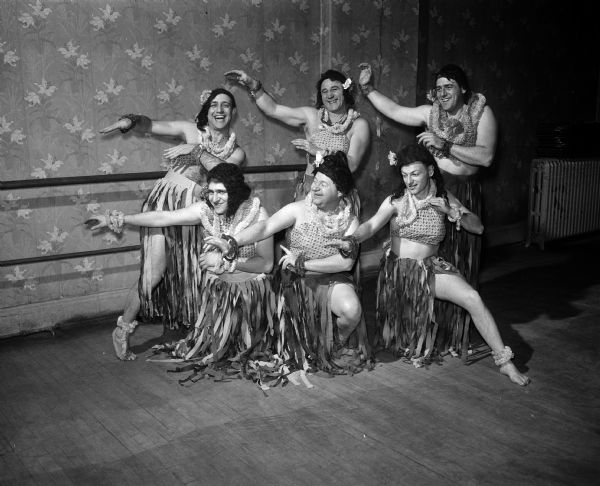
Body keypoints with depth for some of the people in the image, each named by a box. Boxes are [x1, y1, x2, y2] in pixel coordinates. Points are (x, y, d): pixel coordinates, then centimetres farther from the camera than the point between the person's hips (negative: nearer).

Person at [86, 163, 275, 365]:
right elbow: (161, 217, -17)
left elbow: (266, 264, -19)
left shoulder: (257, 214, -20)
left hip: (248, 292, -2)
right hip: (214, 288, 3)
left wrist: (225, 260, -26)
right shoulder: (205, 209, -12)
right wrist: (120, 219, -27)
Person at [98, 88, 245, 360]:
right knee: (155, 273, -9)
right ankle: (122, 330, 9)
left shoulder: (236, 152, 12)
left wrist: (196, 151, -13)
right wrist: (130, 121, -18)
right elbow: (150, 126, 1)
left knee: (189, 274, 0)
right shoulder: (190, 131, 6)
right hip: (164, 202, -4)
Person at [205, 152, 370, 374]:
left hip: (331, 279, 0)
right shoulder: (298, 210, -9)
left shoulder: (349, 221, -5)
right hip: (296, 280, 0)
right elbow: (265, 227, -22)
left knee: (351, 310, -28)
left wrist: (301, 263, -20)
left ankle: (339, 345, 7)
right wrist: (231, 242, -39)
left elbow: (346, 262, -16)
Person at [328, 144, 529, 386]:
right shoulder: (396, 200, -10)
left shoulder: (443, 198, -1)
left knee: (473, 298, -21)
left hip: (431, 268, 1)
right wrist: (351, 241, -46)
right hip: (398, 268, -1)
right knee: (391, 338, -2)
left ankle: (504, 362, -10)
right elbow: (372, 224, -25)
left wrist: (452, 211, -18)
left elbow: (478, 227, 0)